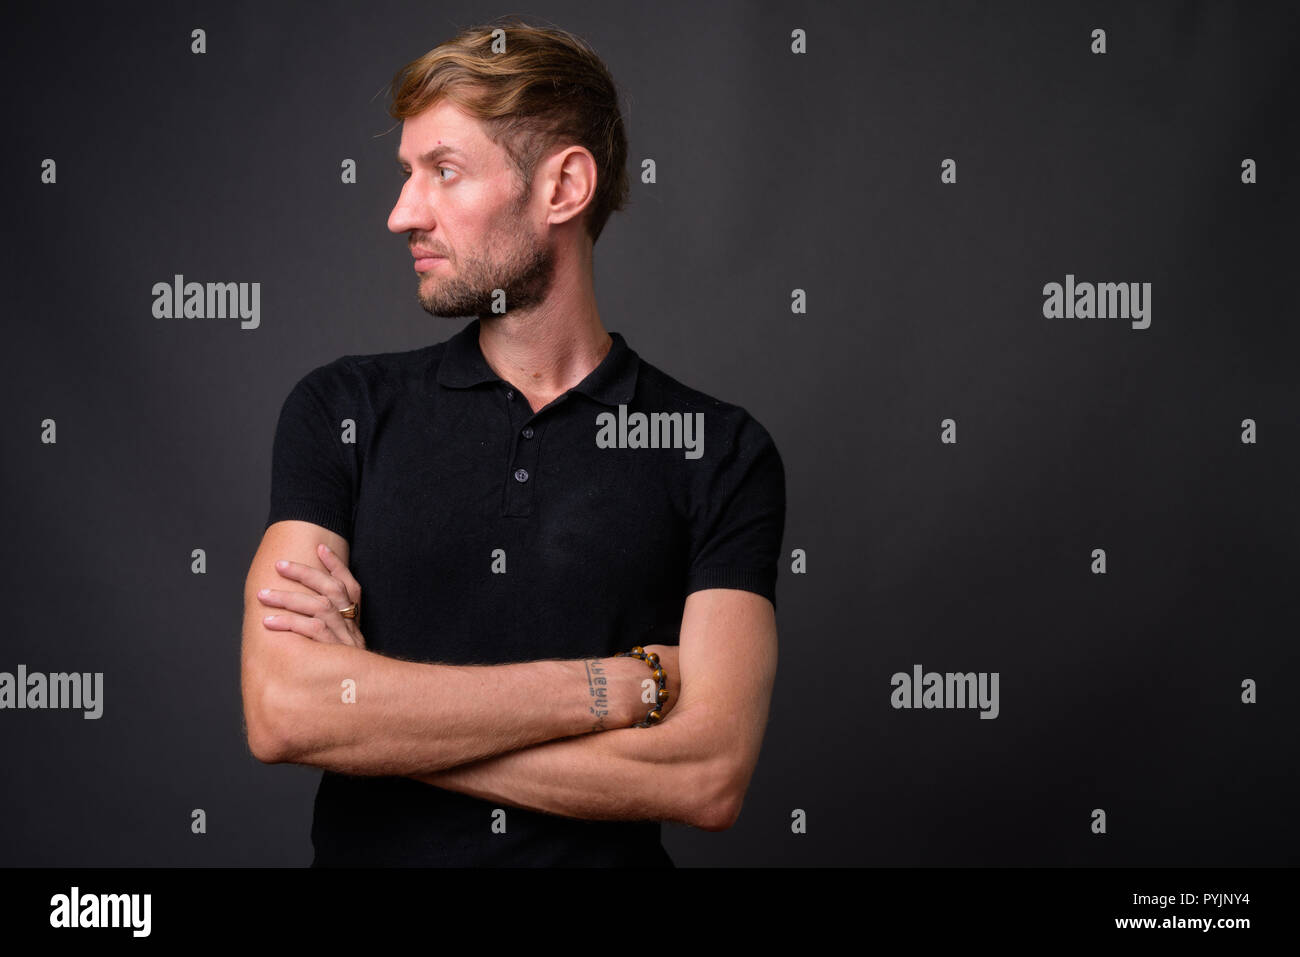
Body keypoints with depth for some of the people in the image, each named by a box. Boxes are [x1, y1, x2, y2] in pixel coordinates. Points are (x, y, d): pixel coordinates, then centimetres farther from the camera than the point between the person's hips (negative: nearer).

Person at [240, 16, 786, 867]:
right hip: (368, 849, 2)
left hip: (608, 855, -2)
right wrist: (617, 686, -11)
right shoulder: (341, 412, 5)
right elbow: (280, 711, -9)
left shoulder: (720, 452, 0)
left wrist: (373, 712, -10)